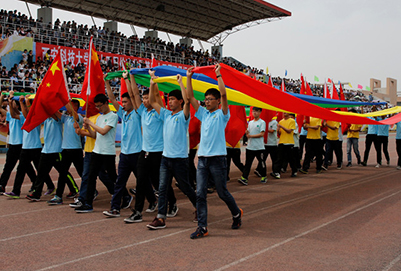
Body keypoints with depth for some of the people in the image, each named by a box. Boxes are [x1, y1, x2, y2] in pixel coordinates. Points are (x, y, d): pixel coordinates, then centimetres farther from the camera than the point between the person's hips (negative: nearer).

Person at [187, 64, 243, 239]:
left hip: (217, 159, -5)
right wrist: (189, 78, 6)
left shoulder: (222, 114, -1)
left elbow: (223, 94, -16)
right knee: (200, 194, -1)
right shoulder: (203, 114, 14)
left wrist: (218, 75, -14)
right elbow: (190, 97, 11)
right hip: (202, 158, 5)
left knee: (222, 192, 7)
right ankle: (202, 227, 3)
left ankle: (237, 213, 33)